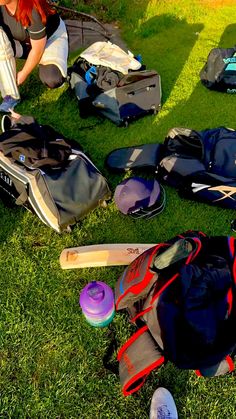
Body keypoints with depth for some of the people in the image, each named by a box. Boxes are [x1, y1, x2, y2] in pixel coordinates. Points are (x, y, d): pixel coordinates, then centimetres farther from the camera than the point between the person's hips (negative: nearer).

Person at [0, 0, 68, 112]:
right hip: (21, 41, 5)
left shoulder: (33, 9, -34)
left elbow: (38, 49, -24)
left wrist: (23, 74, -15)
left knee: (52, 80, -33)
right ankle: (11, 96, -22)